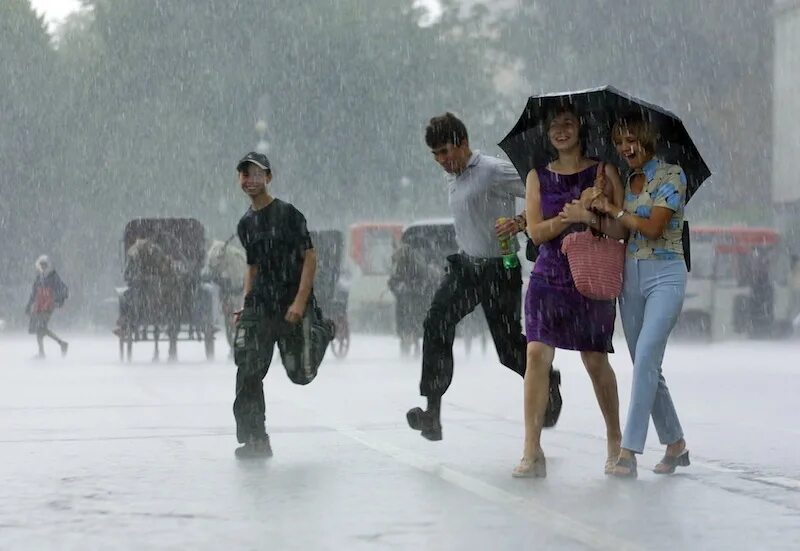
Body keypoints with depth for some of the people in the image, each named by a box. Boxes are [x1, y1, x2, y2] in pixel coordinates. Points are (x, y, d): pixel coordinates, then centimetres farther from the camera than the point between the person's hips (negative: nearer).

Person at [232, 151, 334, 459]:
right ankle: (255, 439, -5)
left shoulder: (288, 214, -8)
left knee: (301, 373, 1)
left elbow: (310, 258, -10)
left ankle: (320, 331, 31)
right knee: (248, 370, -9)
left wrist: (300, 302, -18)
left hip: (293, 307, -5)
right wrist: (246, 305, 9)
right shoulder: (246, 225, 12)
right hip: (260, 307, 5)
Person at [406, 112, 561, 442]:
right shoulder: (454, 181, 14)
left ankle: (547, 380, 33)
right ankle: (432, 410, -20)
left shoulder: (494, 171, -13)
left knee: (509, 346, 0)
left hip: (499, 269, -7)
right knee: (436, 324, -16)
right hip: (465, 266, 7)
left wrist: (521, 222, -29)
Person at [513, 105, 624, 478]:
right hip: (549, 277, 1)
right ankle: (532, 451, -15)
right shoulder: (538, 177, 9)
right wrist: (574, 215, -14)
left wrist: (589, 214, -18)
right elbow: (536, 232, 0)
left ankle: (615, 442, 22)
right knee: (537, 353, -13)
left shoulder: (603, 172, 4)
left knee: (596, 361, 4)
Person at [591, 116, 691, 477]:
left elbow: (653, 228, -14)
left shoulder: (671, 176, -5)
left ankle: (629, 452, -23)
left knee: (645, 358, -18)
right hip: (630, 275, 7)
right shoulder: (625, 181, 14)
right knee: (647, 366, 8)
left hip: (665, 275, -7)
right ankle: (675, 444, 21)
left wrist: (612, 210, -10)